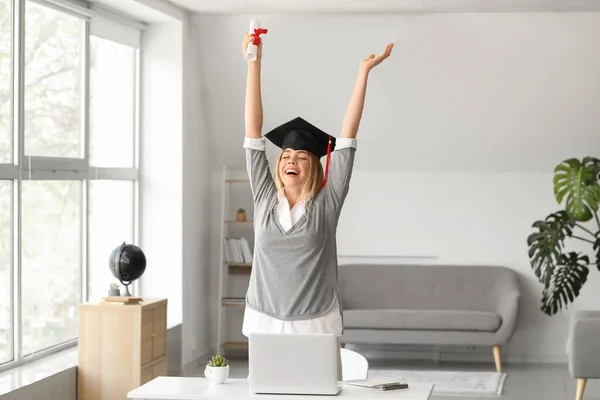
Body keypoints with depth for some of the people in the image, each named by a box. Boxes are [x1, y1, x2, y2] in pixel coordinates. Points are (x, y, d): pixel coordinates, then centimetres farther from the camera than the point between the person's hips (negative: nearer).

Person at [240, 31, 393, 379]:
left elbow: (347, 136, -3)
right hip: (265, 323, 2)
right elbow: (253, 133, 3)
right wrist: (254, 64, 1)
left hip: (316, 325, -2)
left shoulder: (326, 203, 0)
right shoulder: (265, 198, 5)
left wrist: (364, 71, -5)